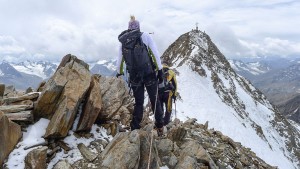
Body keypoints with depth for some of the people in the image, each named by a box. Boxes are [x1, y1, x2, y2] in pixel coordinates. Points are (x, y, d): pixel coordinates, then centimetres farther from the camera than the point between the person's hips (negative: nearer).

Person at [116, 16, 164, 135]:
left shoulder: (123, 42, 7)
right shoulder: (145, 36, -3)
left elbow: (119, 60, 16)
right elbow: (155, 54, -8)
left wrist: (119, 72, 32)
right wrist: (160, 70, -5)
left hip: (134, 77, 3)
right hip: (149, 74, -3)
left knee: (138, 103, 16)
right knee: (155, 101, 10)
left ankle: (135, 128, 18)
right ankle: (160, 127, 15)